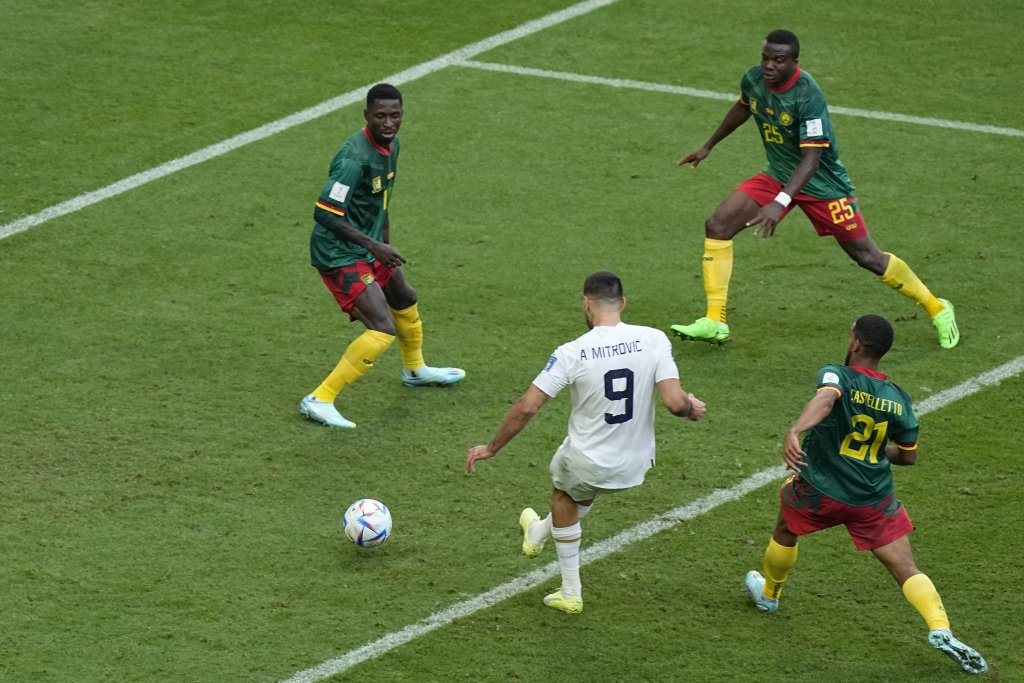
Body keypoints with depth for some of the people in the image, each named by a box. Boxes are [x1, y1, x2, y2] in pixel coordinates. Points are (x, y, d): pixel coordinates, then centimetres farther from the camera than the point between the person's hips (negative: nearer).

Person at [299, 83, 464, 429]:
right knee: (383, 328, -18)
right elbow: (325, 213, -29)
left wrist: (385, 243, 23)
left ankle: (415, 369, 58)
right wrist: (373, 245, -28)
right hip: (340, 254, -10)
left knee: (405, 302, 29)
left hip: (368, 249, 10)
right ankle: (319, 400, -14)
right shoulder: (354, 158, -28)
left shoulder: (390, 145, 2)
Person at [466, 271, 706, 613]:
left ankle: (571, 594, 42)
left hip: (586, 465, -3)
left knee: (564, 494, 33)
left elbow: (526, 407, -17)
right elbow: (674, 402, -21)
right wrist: (691, 407, 4)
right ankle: (539, 532, 65)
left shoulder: (572, 353, -20)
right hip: (636, 466, 3)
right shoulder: (654, 340, -15)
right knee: (583, 490, 36)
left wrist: (491, 448, -3)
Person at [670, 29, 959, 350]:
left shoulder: (808, 95, -31)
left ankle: (936, 309, 22)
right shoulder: (753, 80, -10)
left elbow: (812, 157, -34)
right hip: (777, 176, 6)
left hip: (823, 183, -6)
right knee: (717, 225, -10)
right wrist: (708, 147, 25)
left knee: (869, 257, 1)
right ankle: (715, 322, -6)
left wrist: (780, 202, -45)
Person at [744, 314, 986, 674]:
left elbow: (825, 400, -39)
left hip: (818, 492, -2)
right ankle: (940, 628, -22)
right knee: (907, 570, 0)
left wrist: (794, 431, -56)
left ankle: (768, 594, 52)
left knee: (785, 532, 30)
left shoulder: (836, 375, -14)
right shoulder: (898, 399, -1)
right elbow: (908, 455, 9)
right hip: (873, 500, 2)